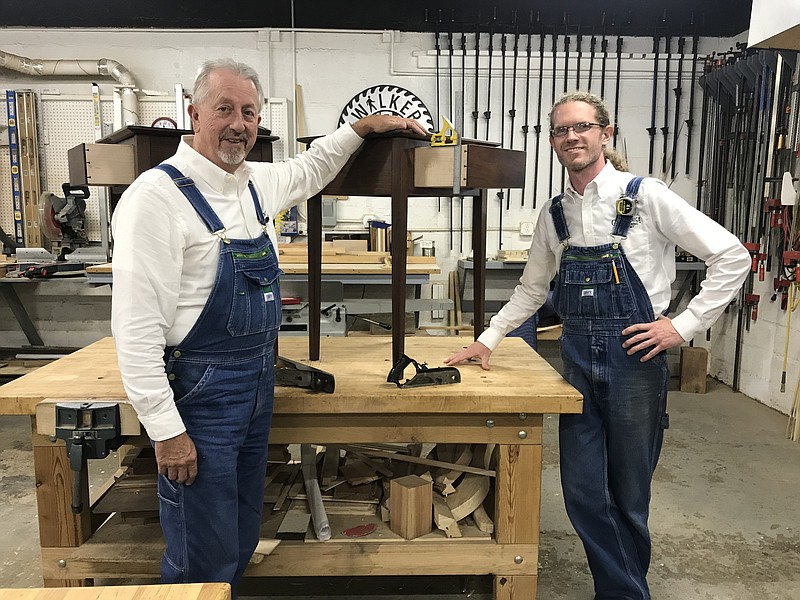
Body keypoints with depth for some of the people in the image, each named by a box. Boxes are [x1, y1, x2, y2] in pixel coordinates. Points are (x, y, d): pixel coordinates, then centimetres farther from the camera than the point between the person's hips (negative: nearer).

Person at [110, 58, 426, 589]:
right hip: (200, 392, -7)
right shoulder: (157, 196, -17)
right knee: (205, 562, 5)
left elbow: (308, 171, 29)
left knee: (241, 544, 21)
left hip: (259, 386, 8)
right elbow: (136, 325, -19)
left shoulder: (256, 182, 6)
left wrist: (362, 127, 20)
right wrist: (167, 430, -19)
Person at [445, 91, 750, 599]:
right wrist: (487, 340, 16)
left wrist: (683, 326, -10)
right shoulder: (554, 214, 9)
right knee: (583, 492, 7)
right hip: (578, 358, 5)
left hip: (635, 358, -4)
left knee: (629, 495, 9)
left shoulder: (646, 196, -7)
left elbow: (732, 257, -5)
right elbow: (532, 289, 20)